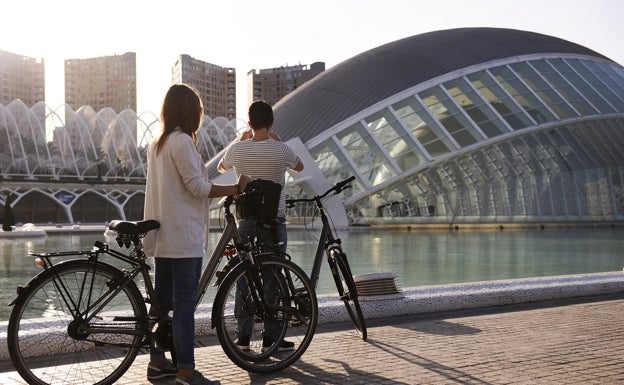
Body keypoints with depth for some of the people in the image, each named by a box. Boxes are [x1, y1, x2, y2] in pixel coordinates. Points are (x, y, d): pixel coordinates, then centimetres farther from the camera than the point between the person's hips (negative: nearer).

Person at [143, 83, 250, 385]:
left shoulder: (156, 144, 16)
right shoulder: (182, 141, -13)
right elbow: (198, 187, -17)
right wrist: (236, 189, -10)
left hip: (163, 236, 10)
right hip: (184, 237, -10)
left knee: (162, 301, 13)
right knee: (185, 304, -7)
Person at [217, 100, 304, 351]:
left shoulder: (237, 149, -4)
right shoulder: (281, 150, -11)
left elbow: (221, 168, 18)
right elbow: (299, 167, 11)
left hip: (245, 219, 2)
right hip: (273, 221, -2)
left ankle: (243, 337, 14)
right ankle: (271, 338, 10)